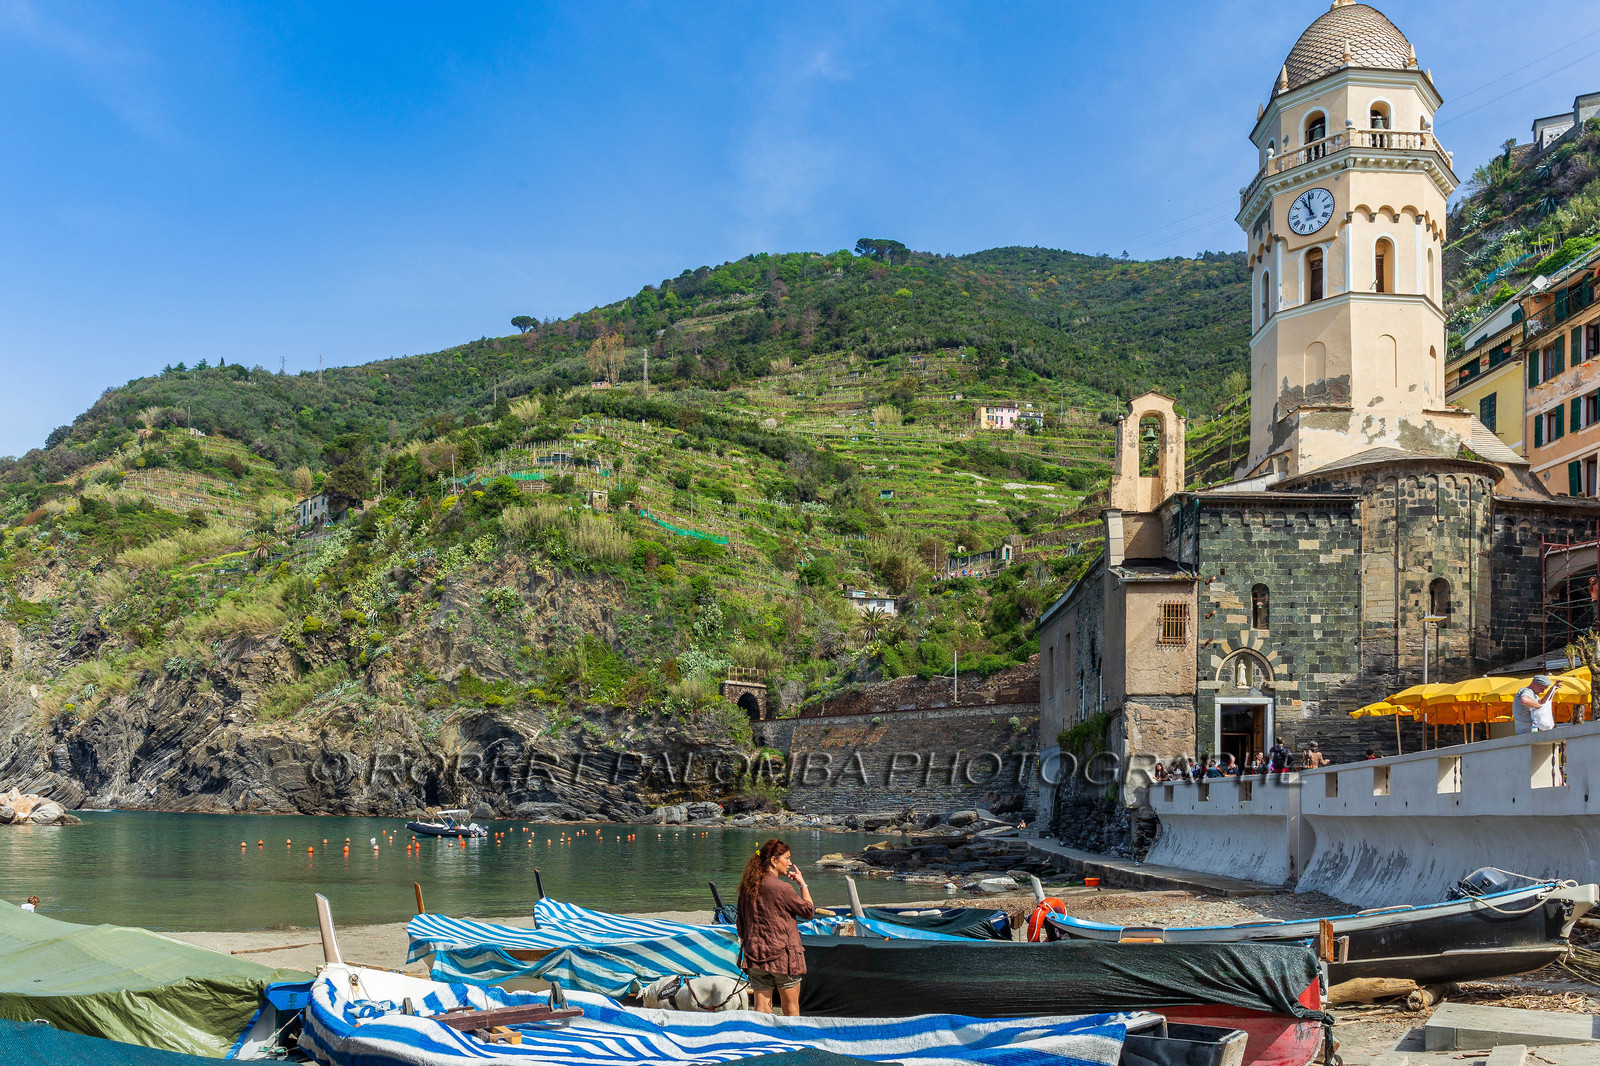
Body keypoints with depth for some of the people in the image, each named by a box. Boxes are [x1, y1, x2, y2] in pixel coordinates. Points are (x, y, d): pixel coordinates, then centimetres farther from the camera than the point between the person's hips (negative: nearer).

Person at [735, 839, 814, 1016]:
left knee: (761, 1008, 6)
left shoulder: (747, 888, 5)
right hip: (783, 957, -5)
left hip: (756, 955, 5)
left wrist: (745, 947, 23)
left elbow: (741, 927, 12)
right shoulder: (782, 889, -15)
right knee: (791, 1008, 8)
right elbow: (809, 910, -2)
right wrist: (802, 884, 7)